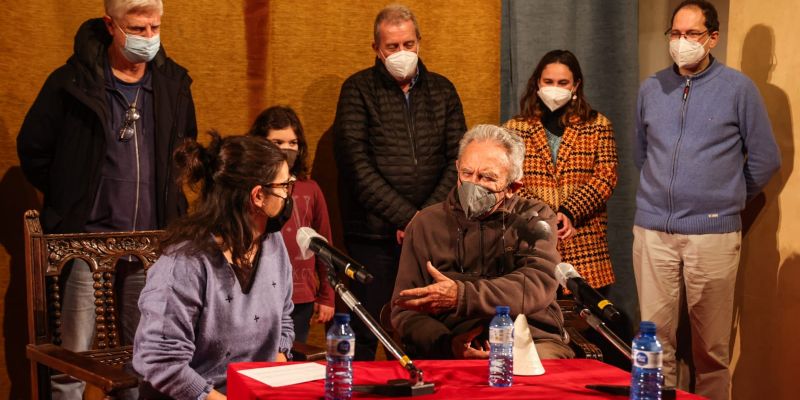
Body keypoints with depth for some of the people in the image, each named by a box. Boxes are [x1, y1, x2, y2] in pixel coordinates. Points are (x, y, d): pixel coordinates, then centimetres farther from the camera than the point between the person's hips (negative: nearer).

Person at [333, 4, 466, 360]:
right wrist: (407, 217, -12)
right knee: (366, 335, -3)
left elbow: (458, 160, 6)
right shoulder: (358, 90, 1)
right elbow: (357, 166, -8)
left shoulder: (442, 91, 12)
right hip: (373, 235, -3)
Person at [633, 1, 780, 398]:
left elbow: (765, 159, 5)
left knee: (711, 346, 4)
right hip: (652, 231, 3)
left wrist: (728, 199, 11)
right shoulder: (651, 88, 9)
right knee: (655, 337, 4)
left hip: (712, 234, -3)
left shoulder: (738, 88, -1)